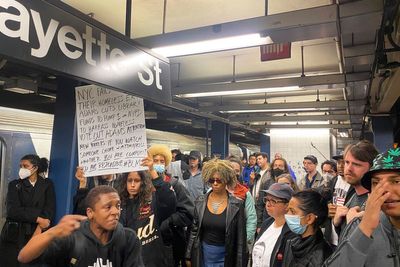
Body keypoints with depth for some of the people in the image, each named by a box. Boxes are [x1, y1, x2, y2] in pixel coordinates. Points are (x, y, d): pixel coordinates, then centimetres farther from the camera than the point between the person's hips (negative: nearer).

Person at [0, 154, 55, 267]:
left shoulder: (47, 184, 7)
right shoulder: (14, 184, 9)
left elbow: (50, 209, -3)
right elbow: (12, 210, -6)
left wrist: (40, 227, -18)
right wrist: (37, 218, -14)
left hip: (37, 233, -1)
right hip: (15, 234, 1)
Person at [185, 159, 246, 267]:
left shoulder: (237, 205, -12)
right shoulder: (200, 202, -4)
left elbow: (240, 239, -7)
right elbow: (194, 230, 4)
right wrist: (189, 256, 6)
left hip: (225, 257, -2)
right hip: (202, 254, 2)